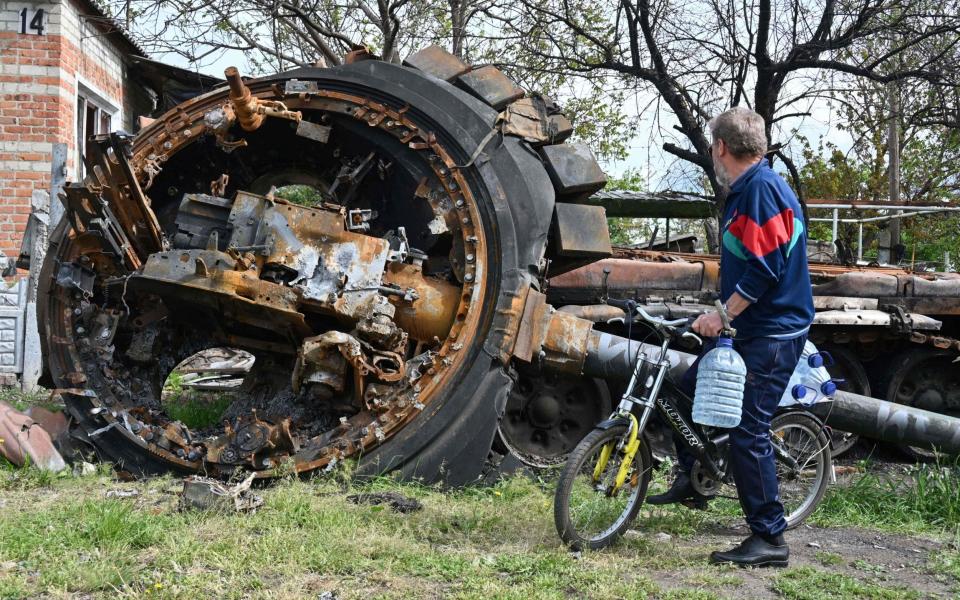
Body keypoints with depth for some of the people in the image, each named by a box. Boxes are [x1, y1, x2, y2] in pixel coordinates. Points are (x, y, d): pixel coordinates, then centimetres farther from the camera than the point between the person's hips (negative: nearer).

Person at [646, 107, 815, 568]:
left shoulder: (762, 188, -18)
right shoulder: (746, 189, 14)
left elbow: (766, 268, -25)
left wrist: (723, 314, -20)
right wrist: (723, 313, 26)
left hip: (770, 336, -10)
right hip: (745, 327, 10)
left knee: (747, 432, -10)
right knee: (688, 391, 17)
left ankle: (769, 539, -2)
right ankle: (690, 482, 33)